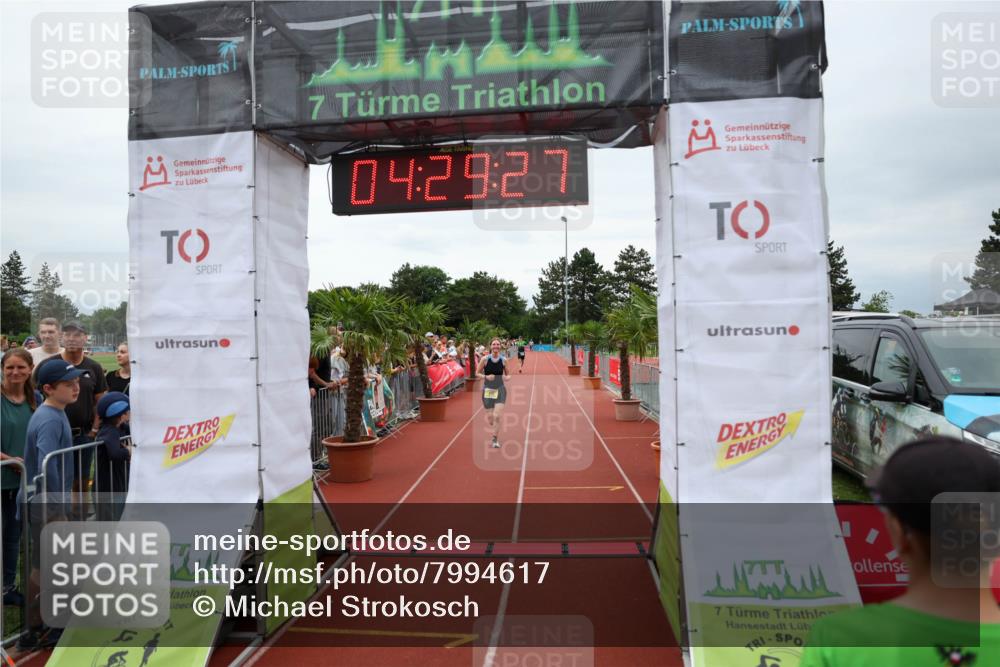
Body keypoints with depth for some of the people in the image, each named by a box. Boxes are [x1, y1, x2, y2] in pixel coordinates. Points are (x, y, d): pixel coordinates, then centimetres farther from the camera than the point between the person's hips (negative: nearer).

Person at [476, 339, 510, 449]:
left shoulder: (504, 360, 0)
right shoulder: (484, 359, -5)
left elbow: (507, 374, 13)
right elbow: (477, 373, 0)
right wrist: (486, 377, -17)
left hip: (500, 389, 0)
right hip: (488, 389, 0)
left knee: (497, 416, -14)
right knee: (489, 417, 7)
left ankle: (495, 440, -1)